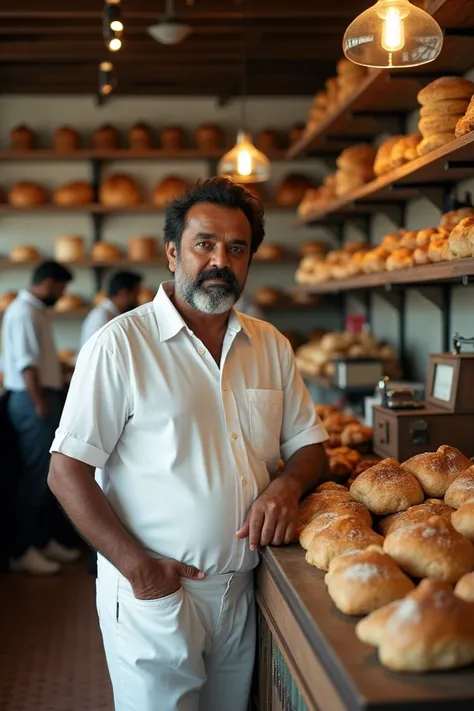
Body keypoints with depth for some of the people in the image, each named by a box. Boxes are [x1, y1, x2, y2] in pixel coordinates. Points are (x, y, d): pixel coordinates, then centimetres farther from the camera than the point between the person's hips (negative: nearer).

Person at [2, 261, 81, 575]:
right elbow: (26, 363, -21)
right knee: (35, 476, -6)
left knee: (50, 474, 14)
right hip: (32, 400, -10)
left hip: (47, 396, 10)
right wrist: (39, 403, -22)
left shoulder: (37, 311, 15)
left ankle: (47, 539, 23)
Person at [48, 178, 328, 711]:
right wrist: (137, 565, -19)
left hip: (241, 592, 5)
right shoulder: (120, 345, -10)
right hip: (152, 593, -5)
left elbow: (308, 445, 12)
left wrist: (288, 484, -11)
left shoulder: (271, 346, 6)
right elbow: (66, 471, -12)